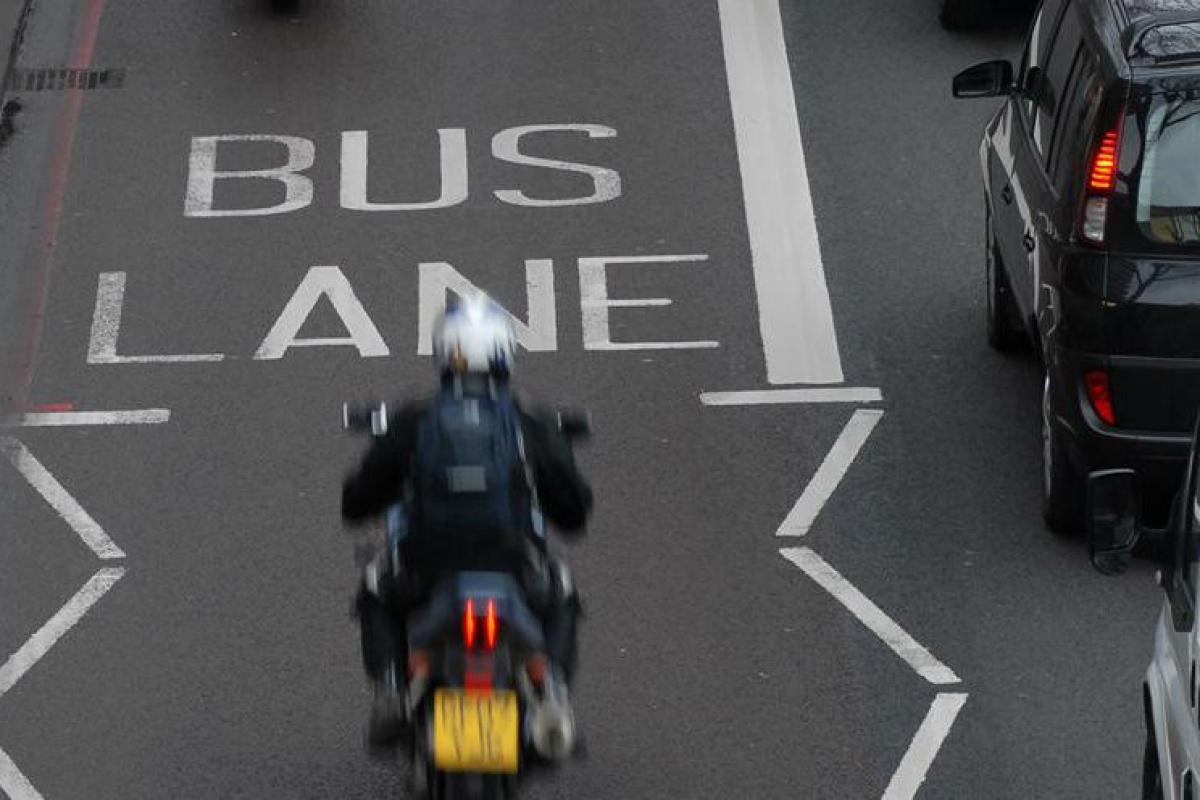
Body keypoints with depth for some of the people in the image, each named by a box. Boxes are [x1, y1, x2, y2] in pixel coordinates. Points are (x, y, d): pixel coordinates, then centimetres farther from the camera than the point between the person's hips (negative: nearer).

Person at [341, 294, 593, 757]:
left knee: (377, 592, 35)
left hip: (425, 573, 0)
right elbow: (574, 511, 5)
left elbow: (356, 504, 5)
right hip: (517, 573, 0)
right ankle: (556, 692, 7)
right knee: (560, 597, 34)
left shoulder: (411, 423, -3)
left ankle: (389, 692, 10)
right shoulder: (533, 426, -4)